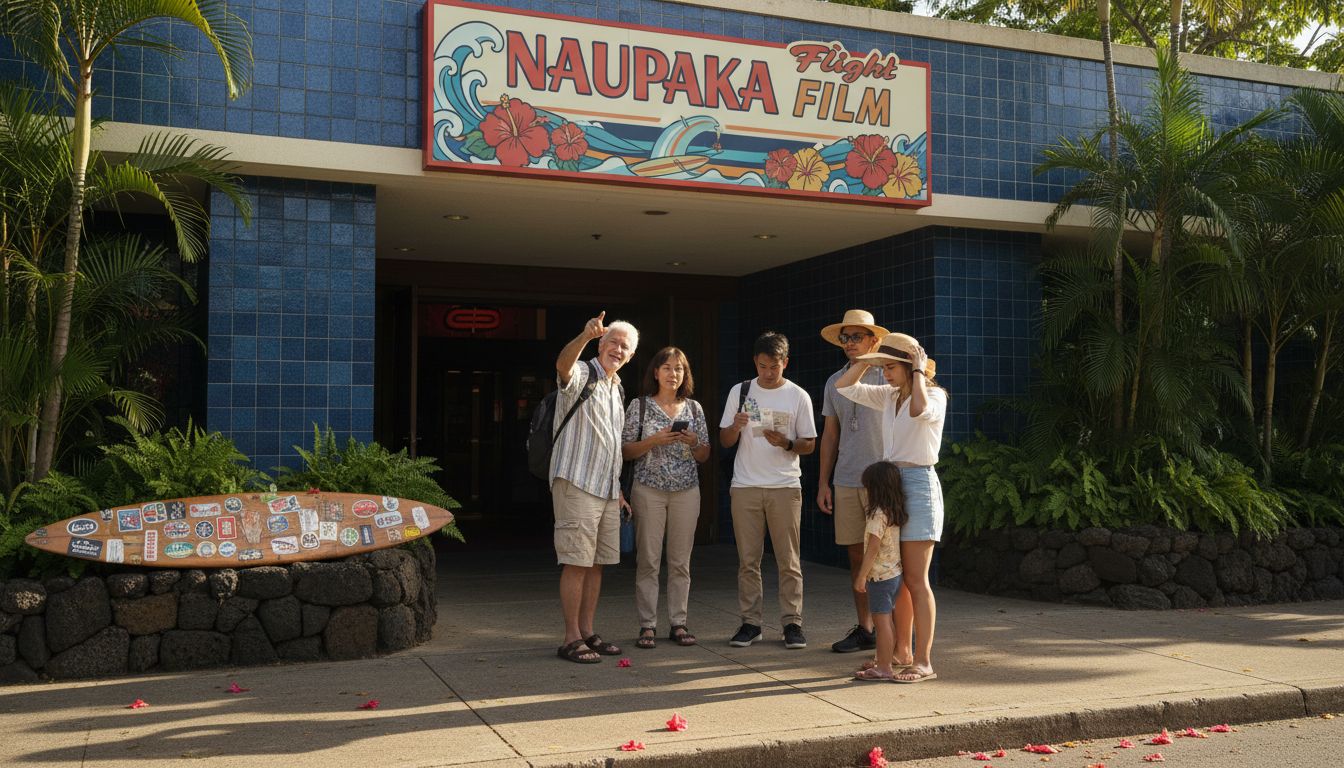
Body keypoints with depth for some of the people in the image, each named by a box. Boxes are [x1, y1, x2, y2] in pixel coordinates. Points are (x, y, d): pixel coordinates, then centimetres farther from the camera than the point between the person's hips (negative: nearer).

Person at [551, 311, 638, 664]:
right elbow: (563, 364, -31)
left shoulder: (617, 390, 21)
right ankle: (571, 639, -1)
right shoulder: (582, 374, -4)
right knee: (576, 563, -7)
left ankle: (587, 632, 19)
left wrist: (618, 489, 22)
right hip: (577, 484, -8)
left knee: (596, 563, 11)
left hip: (607, 489, 8)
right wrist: (585, 336, -50)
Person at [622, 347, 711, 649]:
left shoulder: (694, 408, 10)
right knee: (648, 560, -2)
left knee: (681, 561, 4)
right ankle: (648, 626, 4)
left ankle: (678, 624, 11)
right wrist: (654, 440, -15)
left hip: (687, 491, 3)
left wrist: (694, 443, -8)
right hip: (649, 490, -2)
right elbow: (625, 451, -1)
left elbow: (704, 456, 13)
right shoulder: (639, 405, 2)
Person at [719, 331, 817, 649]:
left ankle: (792, 622, 8)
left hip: (785, 487, -1)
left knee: (789, 560, 1)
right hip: (745, 487, 1)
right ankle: (750, 622, 12)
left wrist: (786, 443, -15)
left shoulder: (798, 396, 3)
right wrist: (735, 427, -15)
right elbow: (725, 441, 8)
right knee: (748, 560, 4)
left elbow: (809, 444, 5)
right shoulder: (740, 392, 7)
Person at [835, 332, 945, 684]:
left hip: (918, 484, -7)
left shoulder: (934, 395, -7)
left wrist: (918, 371, -18)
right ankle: (902, 651, 22)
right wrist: (869, 359, 5)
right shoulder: (888, 396, 12)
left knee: (915, 581, -6)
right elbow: (844, 386, 13)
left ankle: (924, 661, -1)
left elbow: (921, 410, -30)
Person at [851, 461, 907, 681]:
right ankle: (884, 661, 27)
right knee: (886, 620, 18)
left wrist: (861, 576, -18)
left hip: (880, 576, -10)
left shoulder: (878, 514, -20)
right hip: (894, 573, 10)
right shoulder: (894, 512, 7)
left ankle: (884, 668, -3)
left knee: (881, 621, -6)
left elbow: (873, 549, -22)